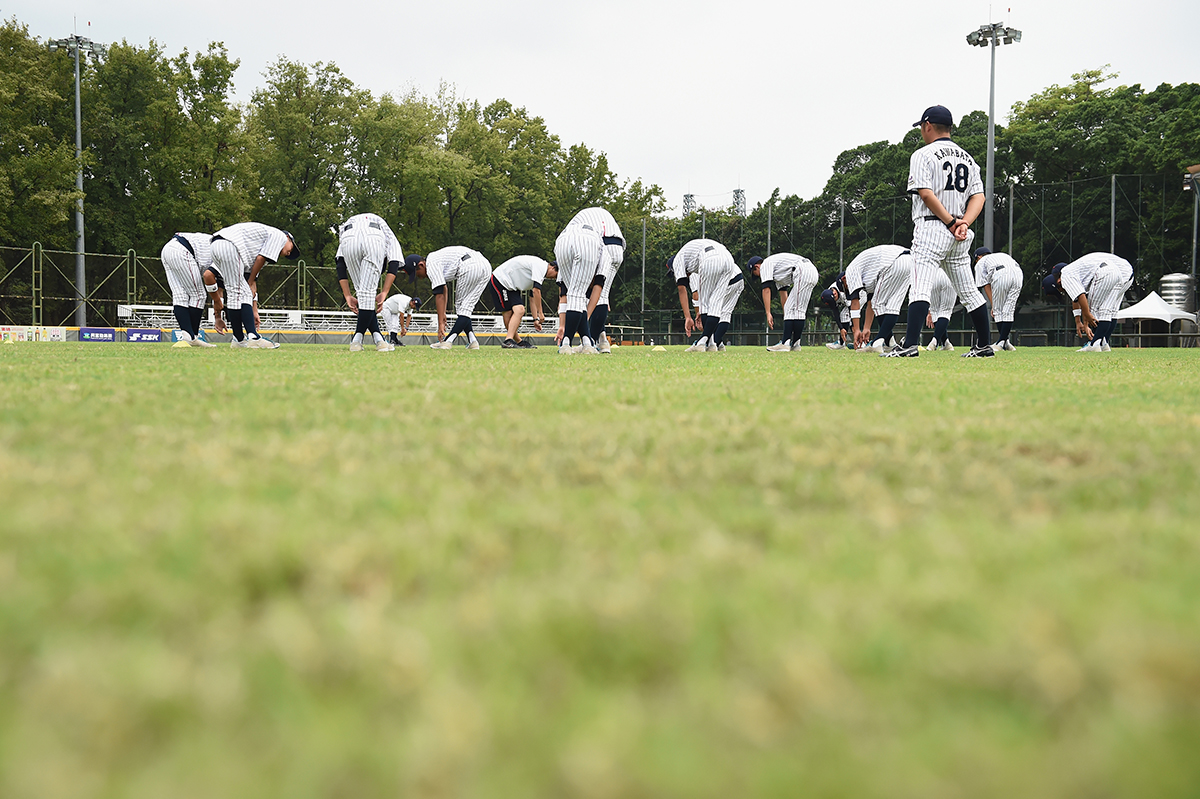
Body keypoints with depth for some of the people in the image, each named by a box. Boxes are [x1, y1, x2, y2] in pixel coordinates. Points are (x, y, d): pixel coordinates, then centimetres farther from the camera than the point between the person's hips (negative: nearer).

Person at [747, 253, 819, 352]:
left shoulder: (765, 265, 4)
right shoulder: (776, 272, 32)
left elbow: (766, 289, -6)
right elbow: (783, 294, 35)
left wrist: (768, 313, -11)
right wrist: (786, 316, 37)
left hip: (803, 272, -10)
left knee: (797, 309, -10)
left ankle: (785, 344, -12)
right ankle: (795, 344, 11)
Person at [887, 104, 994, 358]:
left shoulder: (923, 155, -2)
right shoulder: (968, 158, 18)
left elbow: (926, 194, -15)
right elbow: (978, 196, 7)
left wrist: (951, 222, -13)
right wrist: (963, 223, -6)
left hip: (931, 229, -7)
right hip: (961, 236, 7)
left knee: (920, 288, -14)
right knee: (969, 291, 13)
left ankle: (911, 345, -25)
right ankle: (985, 345, 19)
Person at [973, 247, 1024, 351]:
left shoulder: (980, 263, 27)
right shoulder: (1003, 255, 41)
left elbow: (986, 285, 14)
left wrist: (993, 305, 11)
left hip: (1001, 275, -4)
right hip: (1018, 273, 4)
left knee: (998, 311, 6)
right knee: (1009, 310, 9)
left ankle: (1004, 342, 1)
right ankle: (1003, 341, 5)